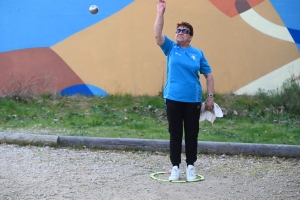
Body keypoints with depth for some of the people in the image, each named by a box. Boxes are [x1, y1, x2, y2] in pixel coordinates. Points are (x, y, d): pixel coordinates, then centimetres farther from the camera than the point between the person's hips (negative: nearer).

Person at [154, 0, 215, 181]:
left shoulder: (198, 53, 4)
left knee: (192, 134, 5)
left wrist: (211, 96, -1)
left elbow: (208, 75, 6)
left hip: (193, 100, 0)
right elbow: (158, 35, -12)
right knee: (175, 134, 5)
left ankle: (191, 167, 14)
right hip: (173, 99, 0)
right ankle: (175, 167, 11)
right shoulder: (170, 48, 4)